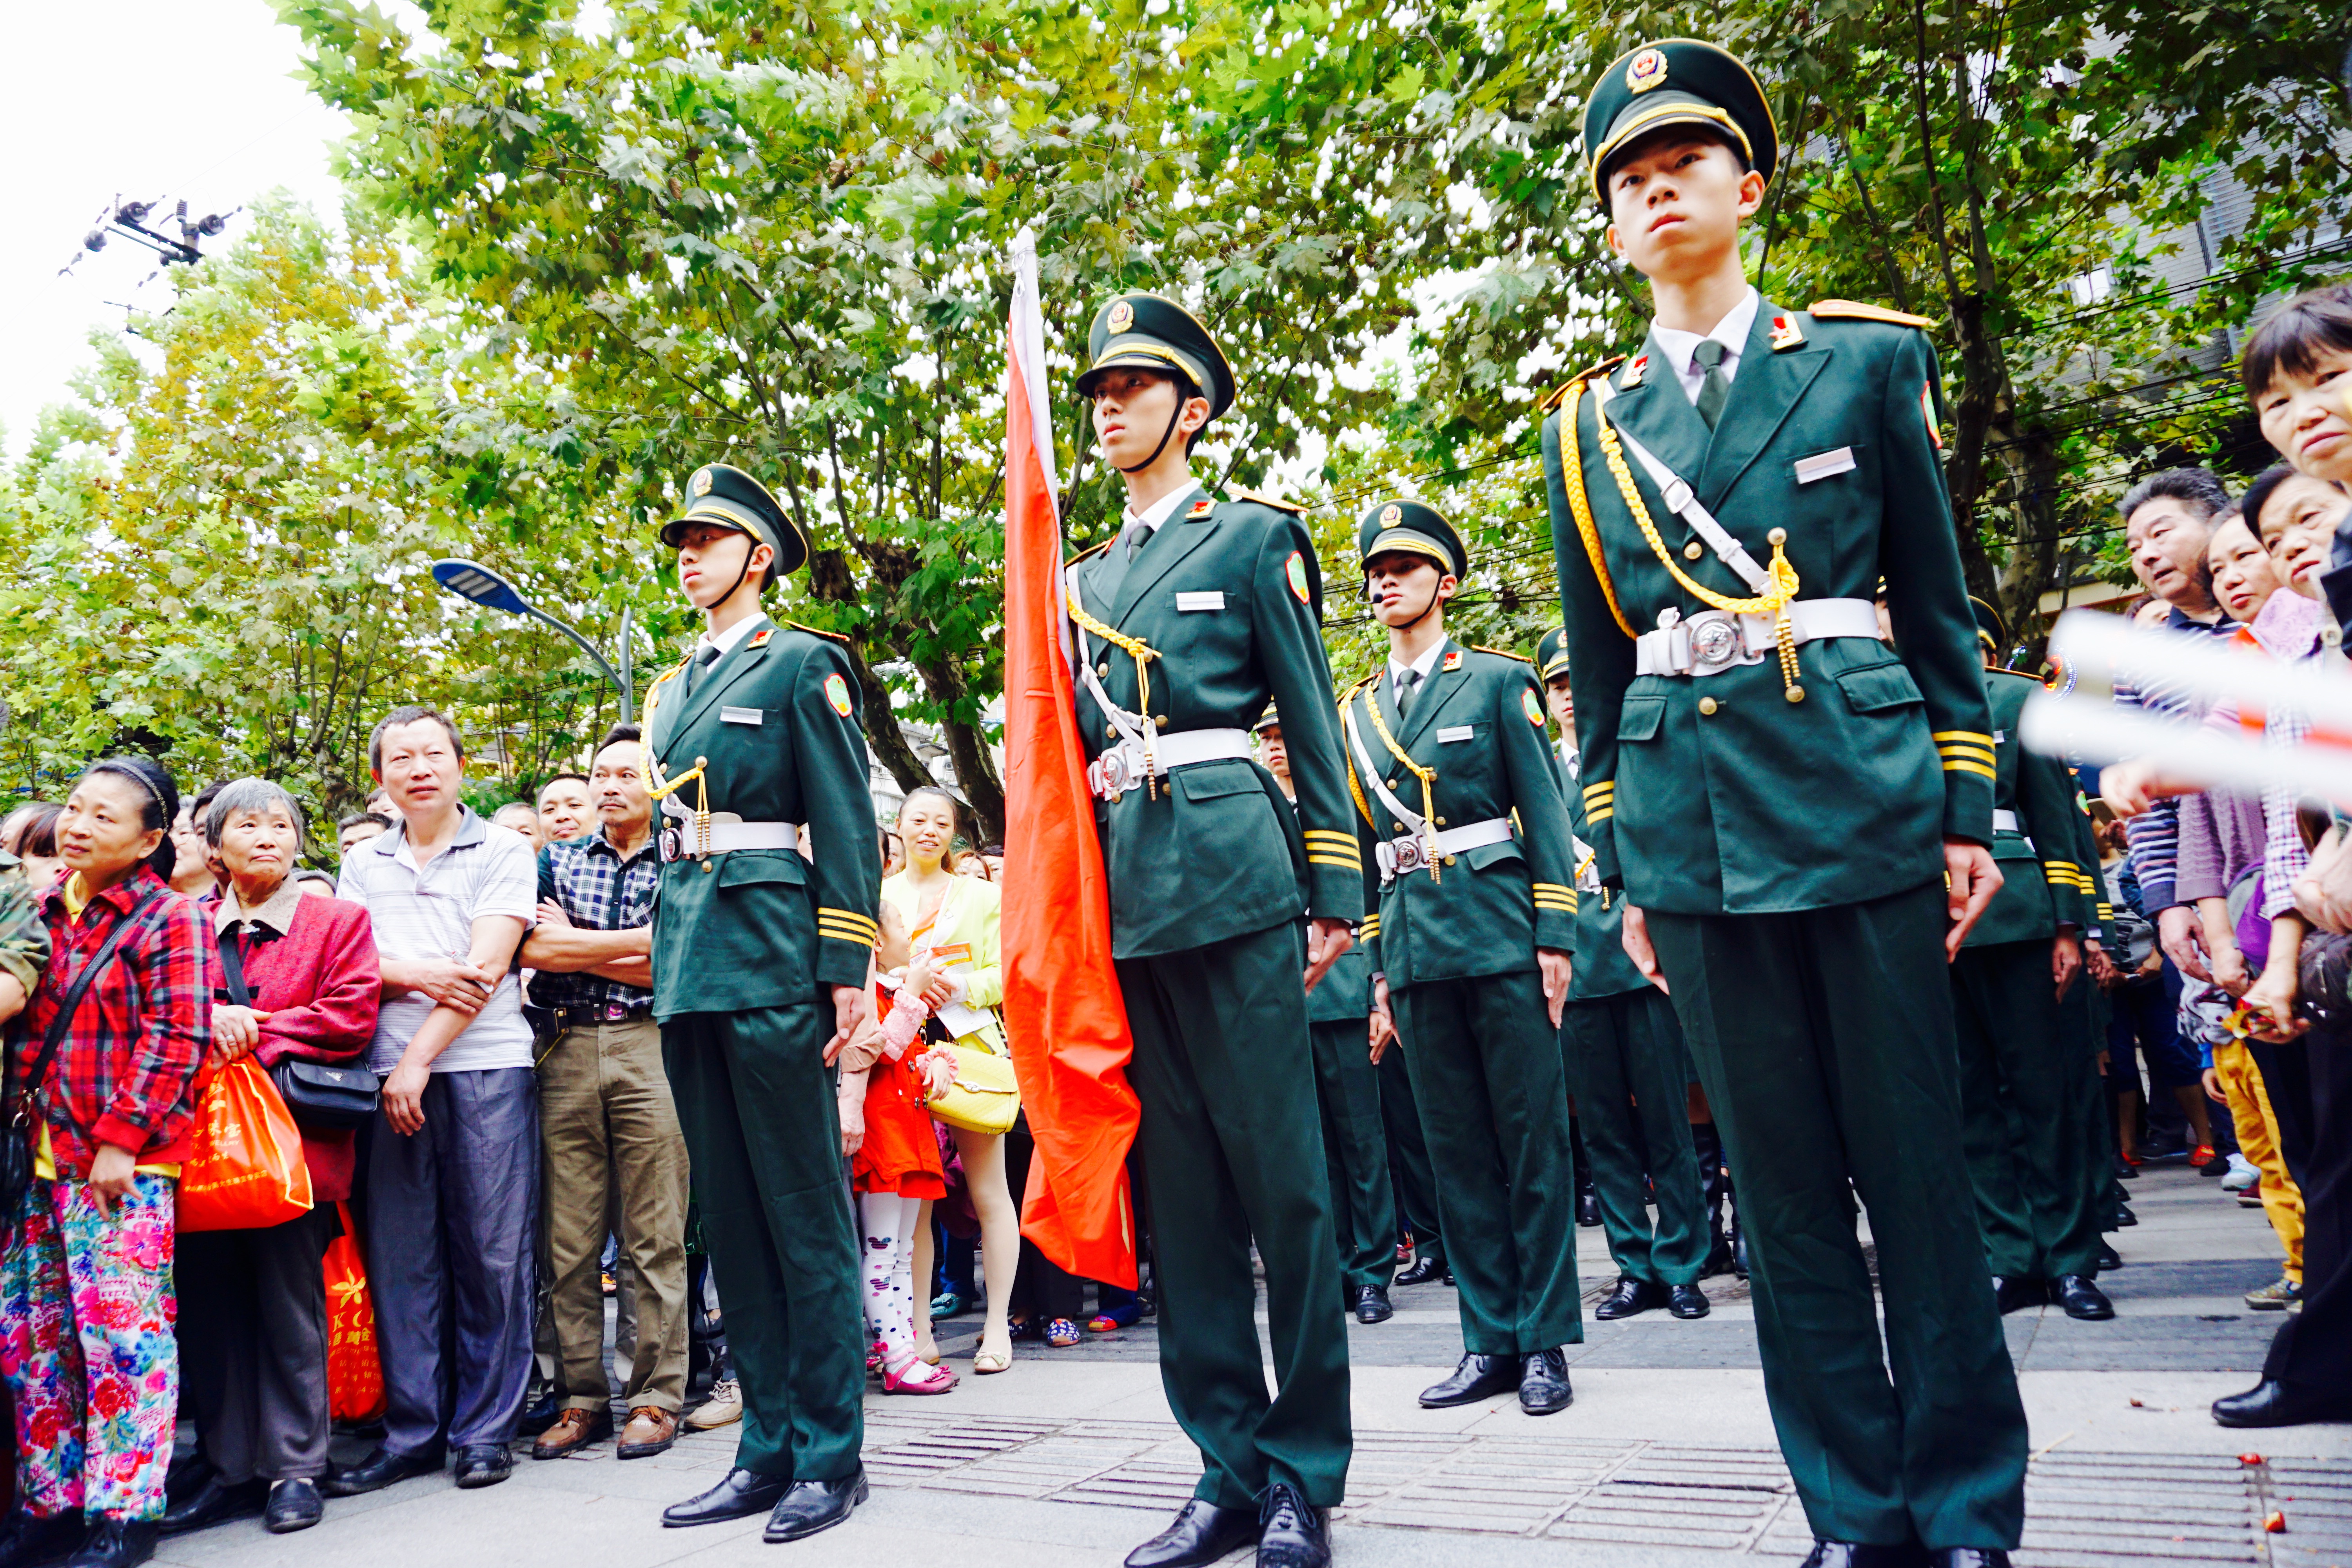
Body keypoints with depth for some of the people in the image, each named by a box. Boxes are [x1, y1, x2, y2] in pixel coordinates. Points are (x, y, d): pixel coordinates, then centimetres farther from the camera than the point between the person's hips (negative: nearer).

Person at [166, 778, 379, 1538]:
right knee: (211, 1308, 8)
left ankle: (296, 1467, 13)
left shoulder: (339, 922, 5)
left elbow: (351, 1018, -7)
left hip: (296, 1142, -3)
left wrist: (254, 1032, -12)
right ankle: (231, 1468, 20)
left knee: (291, 1307, 3)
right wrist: (208, 1021, -13)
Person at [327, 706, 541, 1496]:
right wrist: (420, 975, -11)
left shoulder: (503, 852, 4)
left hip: (486, 1068, -3)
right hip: (391, 1074, 4)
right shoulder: (362, 865, 17)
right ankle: (412, 1431, 15)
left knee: (490, 1252, 0)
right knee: (400, 1252, 5)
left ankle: (485, 1429, 10)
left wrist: (419, 1060, -12)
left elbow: (486, 966, -6)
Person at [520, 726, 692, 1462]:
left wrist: (572, 943, -2)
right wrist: (627, 948, -4)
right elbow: (529, 949, 1)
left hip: (650, 1050, -3)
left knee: (655, 1237, -1)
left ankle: (656, 1399, 8)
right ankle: (581, 1397, 15)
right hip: (567, 1050, 3)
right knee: (569, 1239, 5)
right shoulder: (557, 861, 16)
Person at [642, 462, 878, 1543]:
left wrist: (847, 969, -13)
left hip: (770, 950, -7)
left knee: (804, 1209, -2)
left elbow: (847, 826, -7)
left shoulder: (802, 665, -1)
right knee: (728, 1210, 10)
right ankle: (769, 1449, 19)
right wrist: (668, 960, 16)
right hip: (688, 958, 7)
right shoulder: (672, 690, 19)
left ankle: (832, 1457, 8)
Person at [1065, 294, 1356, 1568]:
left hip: (1231, 866, -5)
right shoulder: (1083, 578, 20)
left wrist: (1333, 894, -3)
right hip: (1125, 887, 5)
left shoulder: (1254, 538, 6)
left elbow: (1312, 725, 2)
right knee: (1178, 1182, 7)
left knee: (1279, 1173, -1)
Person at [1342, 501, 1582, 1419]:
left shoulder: (1499, 680, 3)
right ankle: (1492, 1342, 16)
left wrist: (1554, 936, -8)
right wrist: (1378, 969, 12)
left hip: (1499, 928, -4)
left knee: (1531, 1135, 1)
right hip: (1414, 942, 4)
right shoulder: (1357, 711, 15)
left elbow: (1544, 810, -1)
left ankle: (1546, 1342, 11)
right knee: (1456, 1145, 7)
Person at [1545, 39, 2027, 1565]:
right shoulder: (1589, 425, 11)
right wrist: (1620, 867, 10)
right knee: (1784, 1185, 7)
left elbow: (1939, 603, 7)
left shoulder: (1866, 359, 7)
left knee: (1915, 1163, 4)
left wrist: (1967, 811, 2)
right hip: (1693, 822, 2)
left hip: (1859, 793, -1)